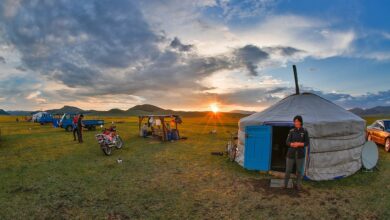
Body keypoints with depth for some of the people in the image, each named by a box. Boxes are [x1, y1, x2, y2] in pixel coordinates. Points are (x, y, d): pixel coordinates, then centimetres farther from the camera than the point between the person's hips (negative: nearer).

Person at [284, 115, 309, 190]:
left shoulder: (304, 131, -1)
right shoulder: (291, 131, 0)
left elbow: (307, 143, -2)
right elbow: (287, 142, -3)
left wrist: (299, 144, -18)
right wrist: (293, 144, -22)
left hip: (300, 154, 0)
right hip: (291, 153, 0)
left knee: (299, 170, 10)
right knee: (288, 170, 4)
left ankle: (298, 185, 27)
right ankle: (285, 184, 20)